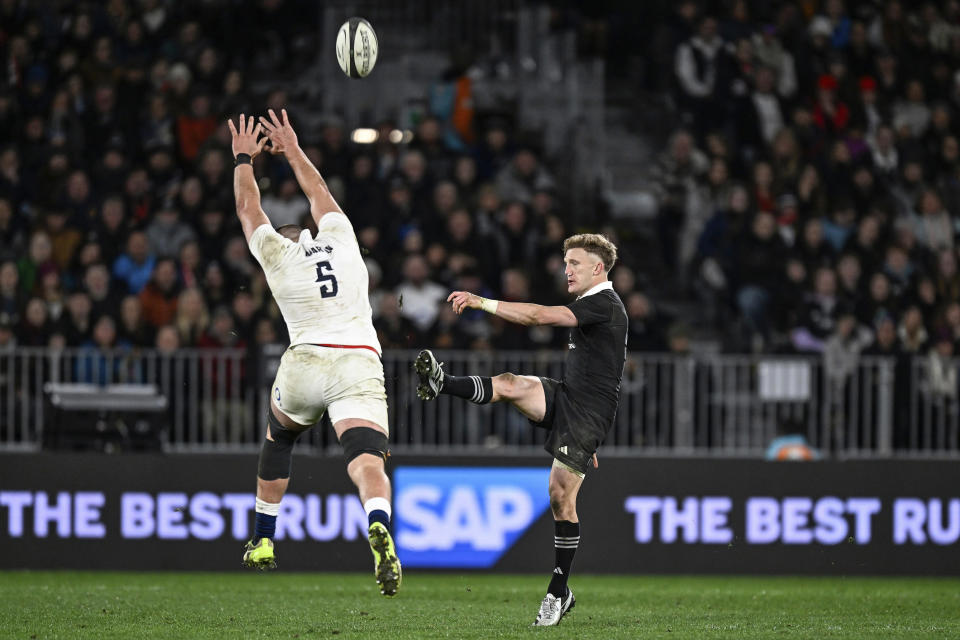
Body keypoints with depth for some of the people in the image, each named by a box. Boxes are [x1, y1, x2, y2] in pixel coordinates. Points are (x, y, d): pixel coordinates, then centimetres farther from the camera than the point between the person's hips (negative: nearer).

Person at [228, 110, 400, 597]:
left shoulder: (276, 253, 12)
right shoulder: (340, 238, 18)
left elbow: (248, 209, 29)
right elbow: (318, 192, 36)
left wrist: (244, 159, 43)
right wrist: (293, 150, 49)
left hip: (304, 364, 0)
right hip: (358, 366, 0)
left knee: (278, 437, 29)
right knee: (366, 459, -17)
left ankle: (263, 542, 32)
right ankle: (379, 526, -49)